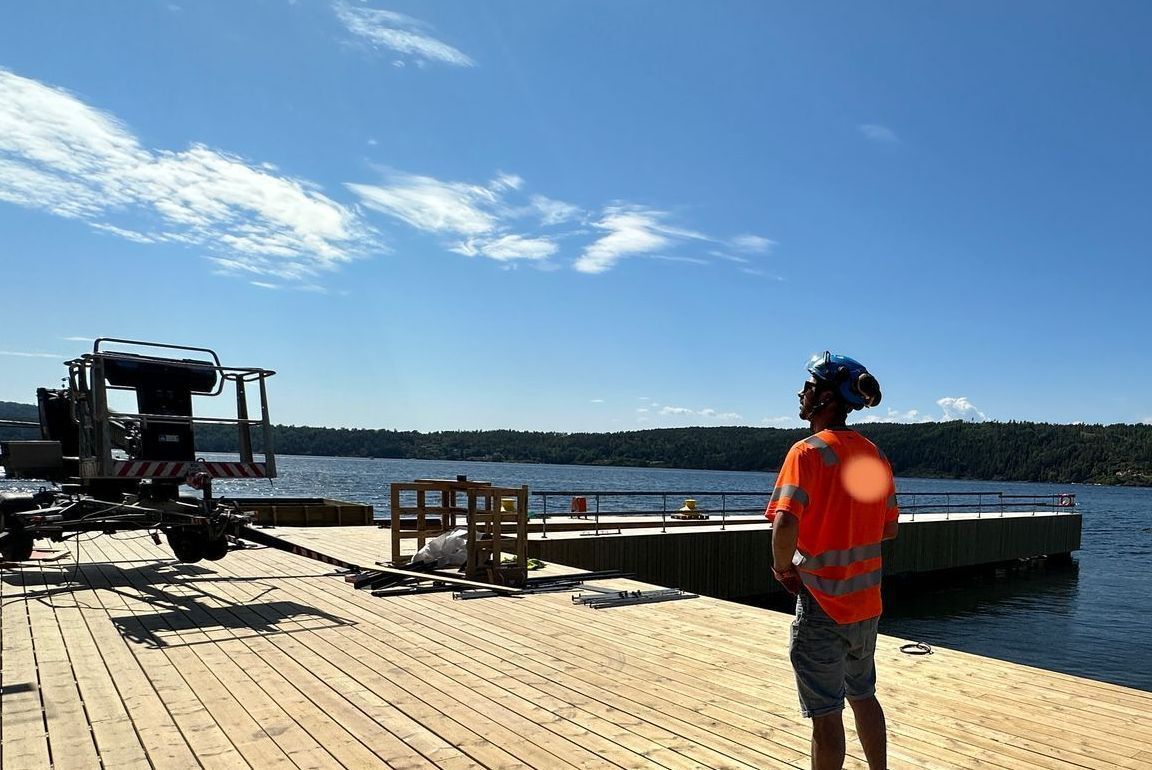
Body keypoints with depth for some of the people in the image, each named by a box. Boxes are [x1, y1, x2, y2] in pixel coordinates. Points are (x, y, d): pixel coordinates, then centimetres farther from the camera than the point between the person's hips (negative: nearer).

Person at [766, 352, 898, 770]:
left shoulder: (808, 452, -18)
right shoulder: (874, 455, 5)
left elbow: (785, 523, -31)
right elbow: (889, 528, 12)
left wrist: (783, 566, -14)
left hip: (821, 605, -7)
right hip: (866, 601, 7)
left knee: (826, 715, 6)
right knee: (863, 697, 26)